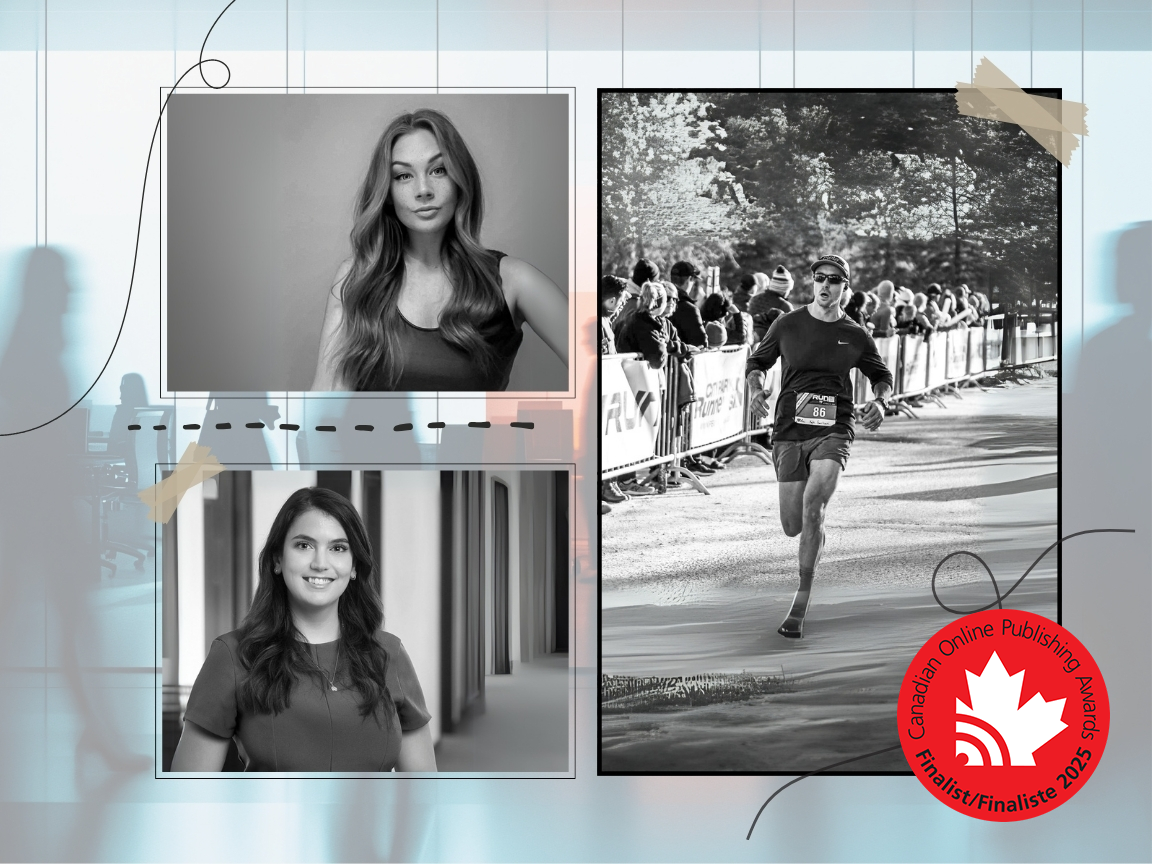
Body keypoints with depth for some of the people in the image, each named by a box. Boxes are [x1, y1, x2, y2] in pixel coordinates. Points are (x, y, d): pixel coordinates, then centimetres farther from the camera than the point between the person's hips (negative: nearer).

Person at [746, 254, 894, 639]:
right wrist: (756, 387, -4)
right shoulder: (787, 325, 5)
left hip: (833, 431, -1)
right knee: (793, 527, -1)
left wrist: (879, 402, 1)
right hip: (790, 431, 1)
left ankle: (800, 606, -16)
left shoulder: (855, 335, 7)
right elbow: (757, 361, 17)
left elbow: (882, 376, 22)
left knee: (813, 506, -25)